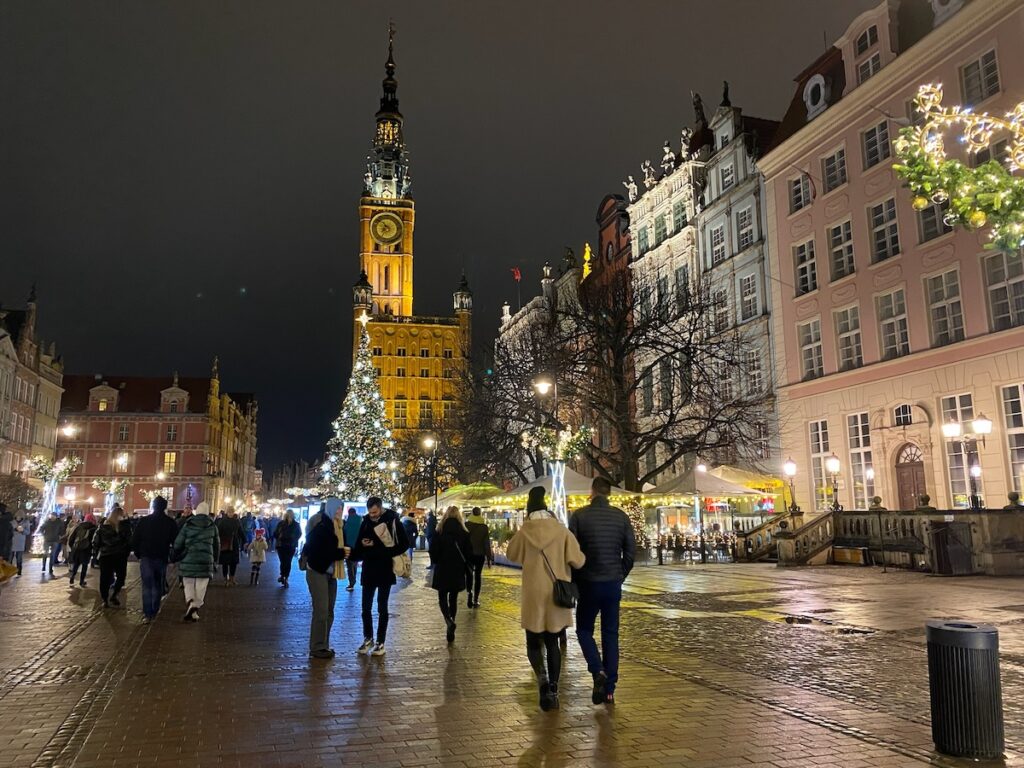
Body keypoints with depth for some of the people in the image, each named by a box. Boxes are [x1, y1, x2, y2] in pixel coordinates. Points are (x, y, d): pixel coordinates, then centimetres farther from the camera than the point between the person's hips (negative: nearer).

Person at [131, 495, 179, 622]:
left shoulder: (143, 521, -1)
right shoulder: (170, 523, -4)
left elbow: (134, 540, 0)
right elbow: (175, 542, -5)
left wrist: (139, 554, 11)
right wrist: (172, 557, 8)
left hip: (146, 558, 0)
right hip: (162, 558, 0)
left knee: (147, 586, 1)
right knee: (158, 586, 14)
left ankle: (147, 614, -7)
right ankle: (154, 612, 17)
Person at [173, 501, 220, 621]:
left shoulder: (187, 525, 0)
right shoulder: (212, 526, 4)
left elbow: (178, 543, 1)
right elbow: (217, 545, 13)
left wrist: (177, 557, 16)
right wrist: (214, 560, 25)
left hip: (188, 560, 0)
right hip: (206, 561, 0)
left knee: (188, 584, 12)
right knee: (201, 587, 7)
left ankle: (190, 601, -13)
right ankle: (196, 606, -1)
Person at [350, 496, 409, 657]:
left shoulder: (392, 521, -10)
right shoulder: (366, 522, 3)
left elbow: (404, 545, -9)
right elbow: (358, 544, 11)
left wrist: (384, 553, -17)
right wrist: (362, 545, -12)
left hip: (385, 571, -4)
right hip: (368, 570, 4)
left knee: (382, 608, 4)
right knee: (366, 607, 8)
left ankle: (380, 642, 13)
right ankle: (368, 638, 23)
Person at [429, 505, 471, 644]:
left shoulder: (439, 532, -9)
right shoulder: (464, 533, -4)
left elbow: (433, 552, -7)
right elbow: (468, 554, -1)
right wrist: (467, 573, 8)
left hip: (442, 570, -2)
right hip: (458, 571, 2)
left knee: (442, 597, 10)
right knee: (453, 598, 13)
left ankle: (449, 620, -18)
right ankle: (451, 632, 16)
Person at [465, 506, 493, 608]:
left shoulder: (466, 525, -6)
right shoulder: (484, 526, -6)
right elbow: (487, 543, -5)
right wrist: (489, 557, 1)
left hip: (468, 554, 0)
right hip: (480, 554, 0)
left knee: (469, 575, 12)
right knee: (478, 576, 8)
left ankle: (470, 594, -12)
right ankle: (475, 600, 7)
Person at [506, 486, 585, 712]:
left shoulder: (524, 532, -6)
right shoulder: (561, 531, -7)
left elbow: (512, 555, 11)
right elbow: (578, 561, -8)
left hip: (533, 598, -1)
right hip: (557, 596, 1)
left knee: (533, 644, 12)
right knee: (552, 643, 16)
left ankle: (542, 677, -15)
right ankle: (553, 691, 15)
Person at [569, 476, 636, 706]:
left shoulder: (579, 516, -8)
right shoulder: (621, 516, 0)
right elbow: (631, 551, 1)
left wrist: (574, 580, 4)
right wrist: (620, 576, 13)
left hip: (588, 584, -2)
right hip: (613, 584, 3)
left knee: (584, 630, 14)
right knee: (611, 635, 12)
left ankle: (598, 671, -8)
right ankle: (609, 689, 12)